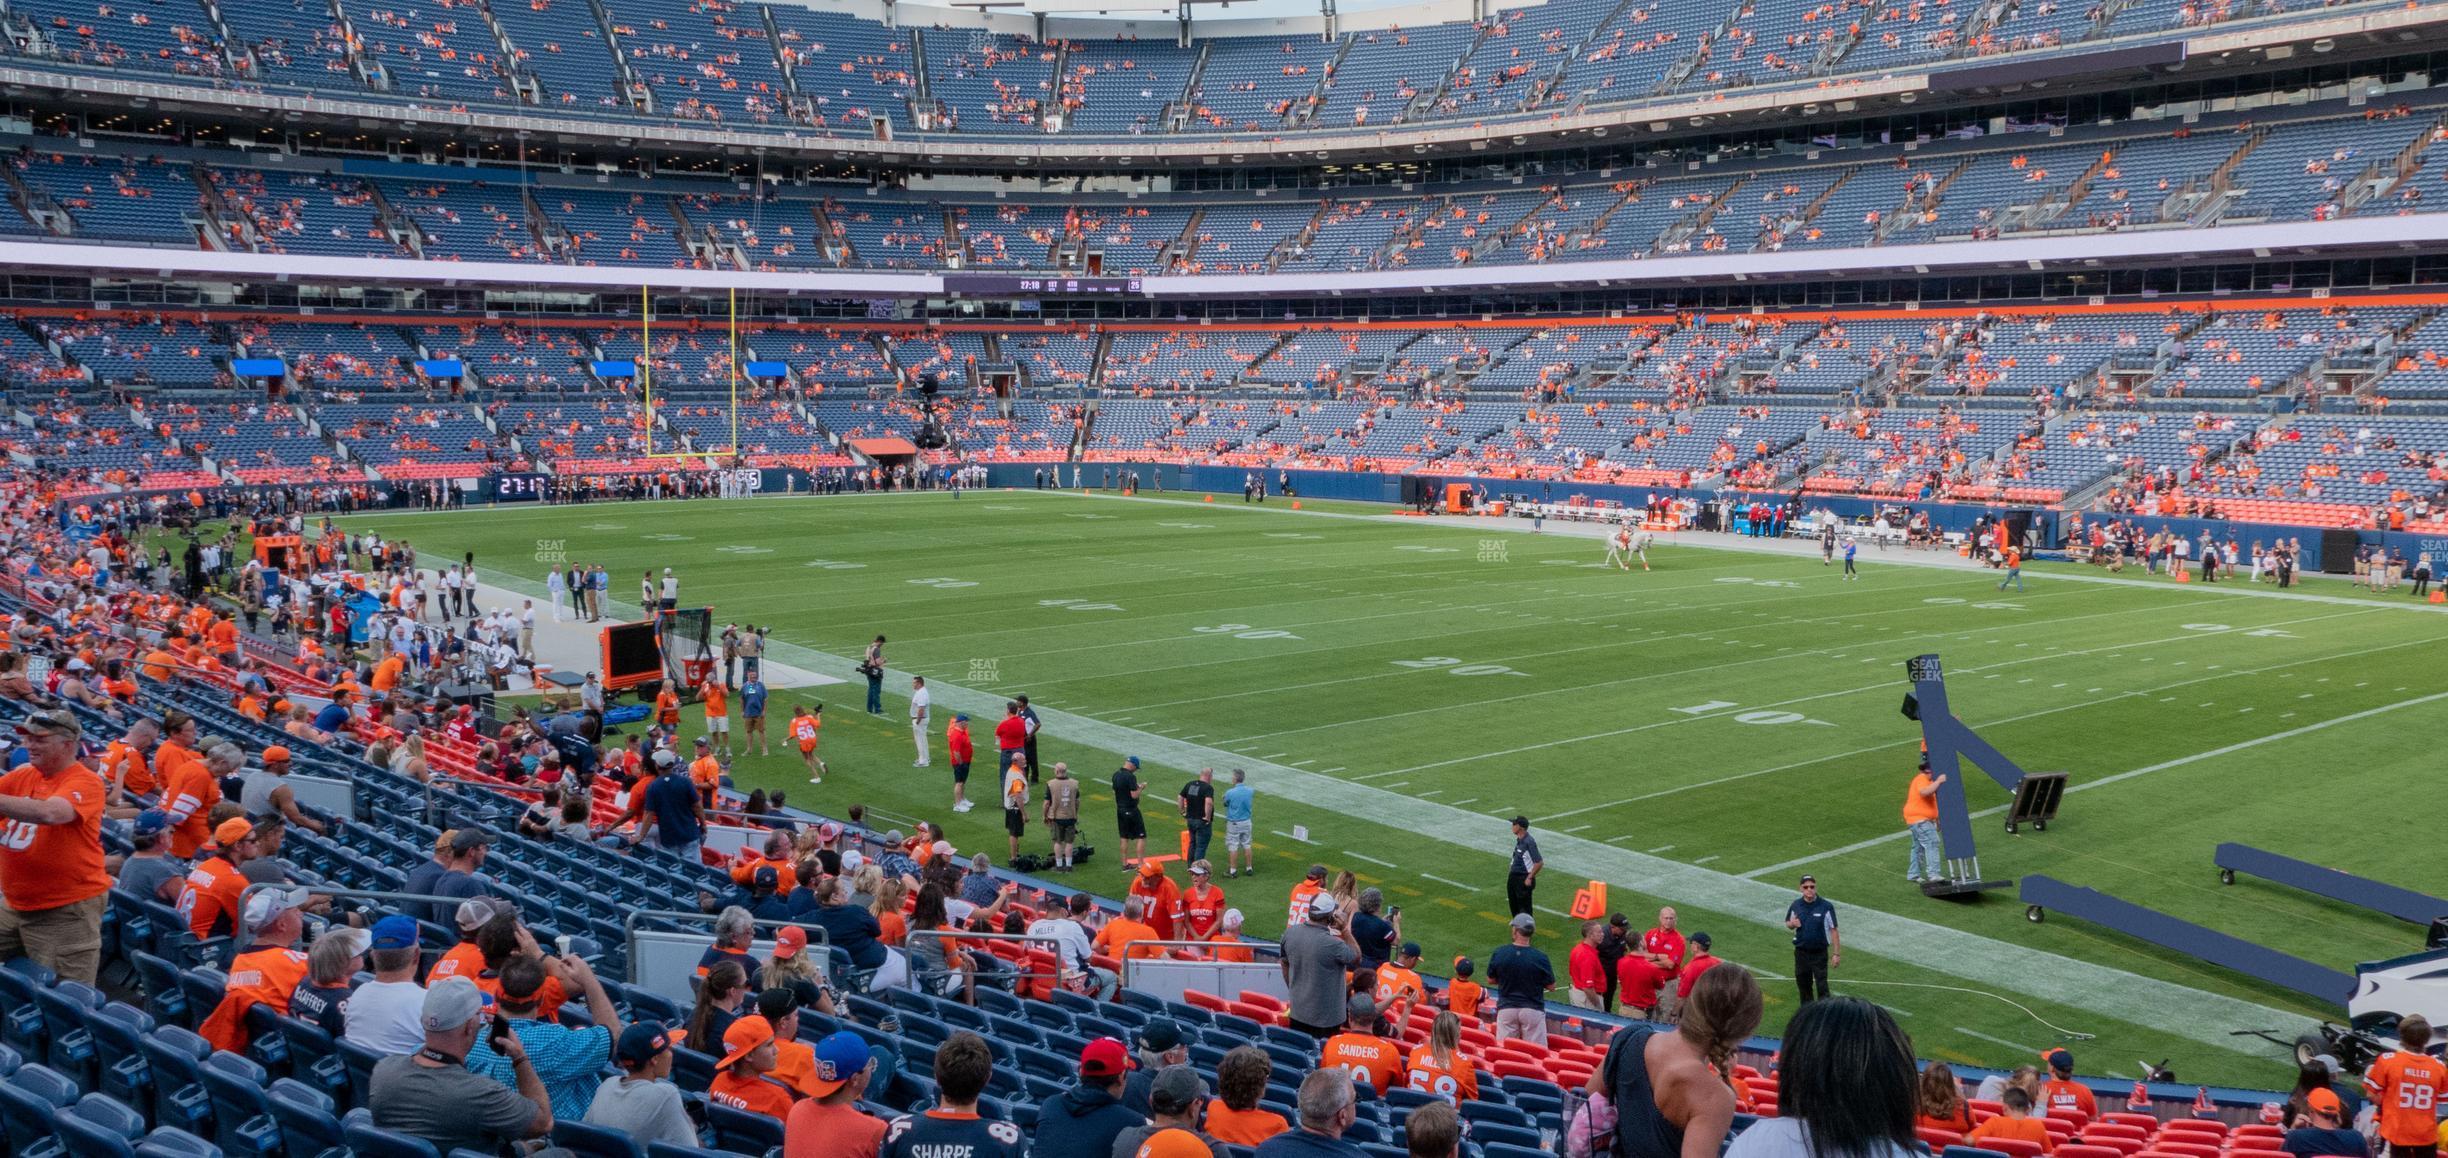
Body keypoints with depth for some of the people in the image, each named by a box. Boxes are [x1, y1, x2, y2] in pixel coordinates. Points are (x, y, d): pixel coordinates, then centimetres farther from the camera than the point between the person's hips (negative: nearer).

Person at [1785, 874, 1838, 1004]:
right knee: (1803, 984, 15)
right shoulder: (1796, 905, -2)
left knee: (1822, 987, -5)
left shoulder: (1826, 907, -12)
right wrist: (1792, 924, -12)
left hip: (1820, 953, -4)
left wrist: (1836, 954, -10)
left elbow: (1833, 931, -8)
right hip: (1801, 952, 4)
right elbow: (1788, 923, 13)